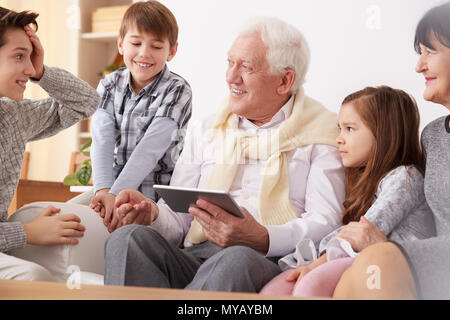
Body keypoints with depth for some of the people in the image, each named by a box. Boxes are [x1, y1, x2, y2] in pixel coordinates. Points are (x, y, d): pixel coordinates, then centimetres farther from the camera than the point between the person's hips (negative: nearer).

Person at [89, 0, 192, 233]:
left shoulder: (177, 91, -8)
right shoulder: (109, 85, 6)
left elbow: (150, 149, -18)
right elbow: (102, 141, -8)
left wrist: (116, 194, -26)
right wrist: (103, 190, -24)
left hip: (158, 194, -5)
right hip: (111, 185, 5)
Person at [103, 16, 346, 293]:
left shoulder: (322, 132, 9)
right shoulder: (204, 130, 23)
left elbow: (326, 222, -4)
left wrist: (262, 239, -24)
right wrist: (153, 215, -7)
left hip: (271, 264, -3)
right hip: (195, 257, 4)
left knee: (237, 260, -39)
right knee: (128, 239, -27)